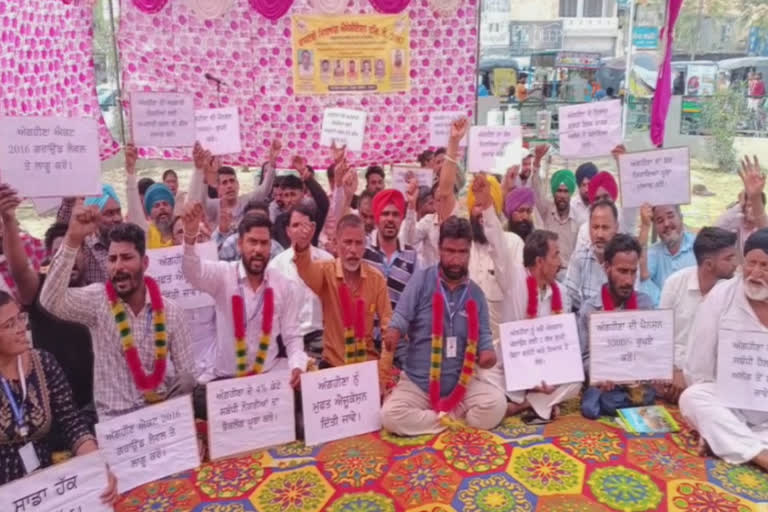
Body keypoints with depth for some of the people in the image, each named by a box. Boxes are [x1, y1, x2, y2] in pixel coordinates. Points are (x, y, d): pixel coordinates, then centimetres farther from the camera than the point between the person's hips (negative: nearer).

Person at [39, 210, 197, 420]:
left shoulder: (170, 310, 0)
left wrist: (185, 381, -16)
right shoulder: (97, 300, -4)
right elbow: (51, 301, -23)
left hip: (161, 413, 2)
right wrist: (72, 240, -30)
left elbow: (187, 370, 5)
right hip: (114, 420, -2)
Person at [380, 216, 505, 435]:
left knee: (496, 405, -25)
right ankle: (455, 418, -8)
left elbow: (483, 333, 8)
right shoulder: (421, 280, -6)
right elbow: (401, 318, -11)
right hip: (417, 382, -1)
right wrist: (394, 332, -35)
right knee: (391, 415, -27)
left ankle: (443, 418, -4)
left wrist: (487, 352, -16)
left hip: (462, 384, 2)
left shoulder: (475, 293, 4)